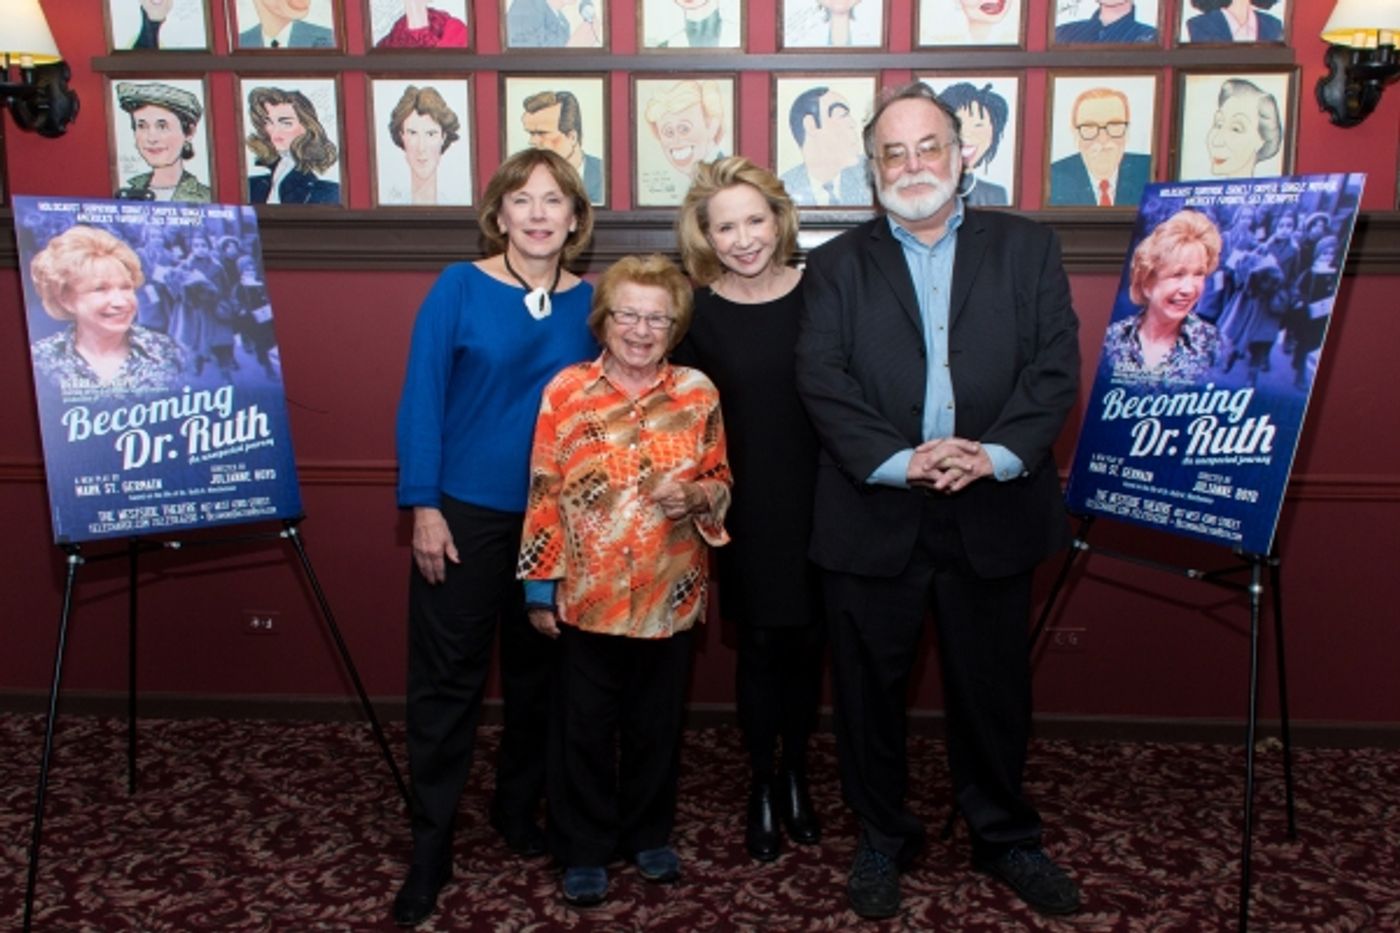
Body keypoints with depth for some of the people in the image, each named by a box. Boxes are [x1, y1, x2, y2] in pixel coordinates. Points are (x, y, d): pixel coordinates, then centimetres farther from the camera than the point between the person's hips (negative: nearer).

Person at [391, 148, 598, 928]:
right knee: (447, 680, 3)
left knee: (539, 672, 15)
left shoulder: (590, 302, 1)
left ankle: (520, 809, 35)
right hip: (465, 512, -3)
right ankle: (431, 846, 16)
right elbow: (422, 399, -7)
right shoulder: (459, 288, -6)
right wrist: (424, 507, -11)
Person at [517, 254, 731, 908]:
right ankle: (584, 850, 28)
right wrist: (540, 587, -5)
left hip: (671, 597, 2)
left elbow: (721, 484, 7)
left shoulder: (698, 392, -1)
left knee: (657, 724, 16)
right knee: (585, 728, 11)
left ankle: (649, 834, 36)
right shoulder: (565, 391, -5)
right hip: (587, 597, -1)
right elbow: (544, 494, -4)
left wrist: (694, 496, -16)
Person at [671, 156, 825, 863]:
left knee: (807, 643, 11)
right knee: (760, 645, 8)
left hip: (818, 505, 1)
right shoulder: (698, 314, -5)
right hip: (745, 511, -1)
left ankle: (796, 776, 33)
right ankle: (762, 787, 27)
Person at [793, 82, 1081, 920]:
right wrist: (898, 461, -18)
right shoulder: (837, 265, 8)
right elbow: (823, 381, -5)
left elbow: (1056, 368, -1)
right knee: (871, 688, 10)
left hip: (995, 512, 1)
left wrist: (996, 453, -17)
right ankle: (884, 837, 31)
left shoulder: (1028, 248, 8)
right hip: (874, 515, 0)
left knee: (995, 687, 13)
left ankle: (1006, 836, 34)